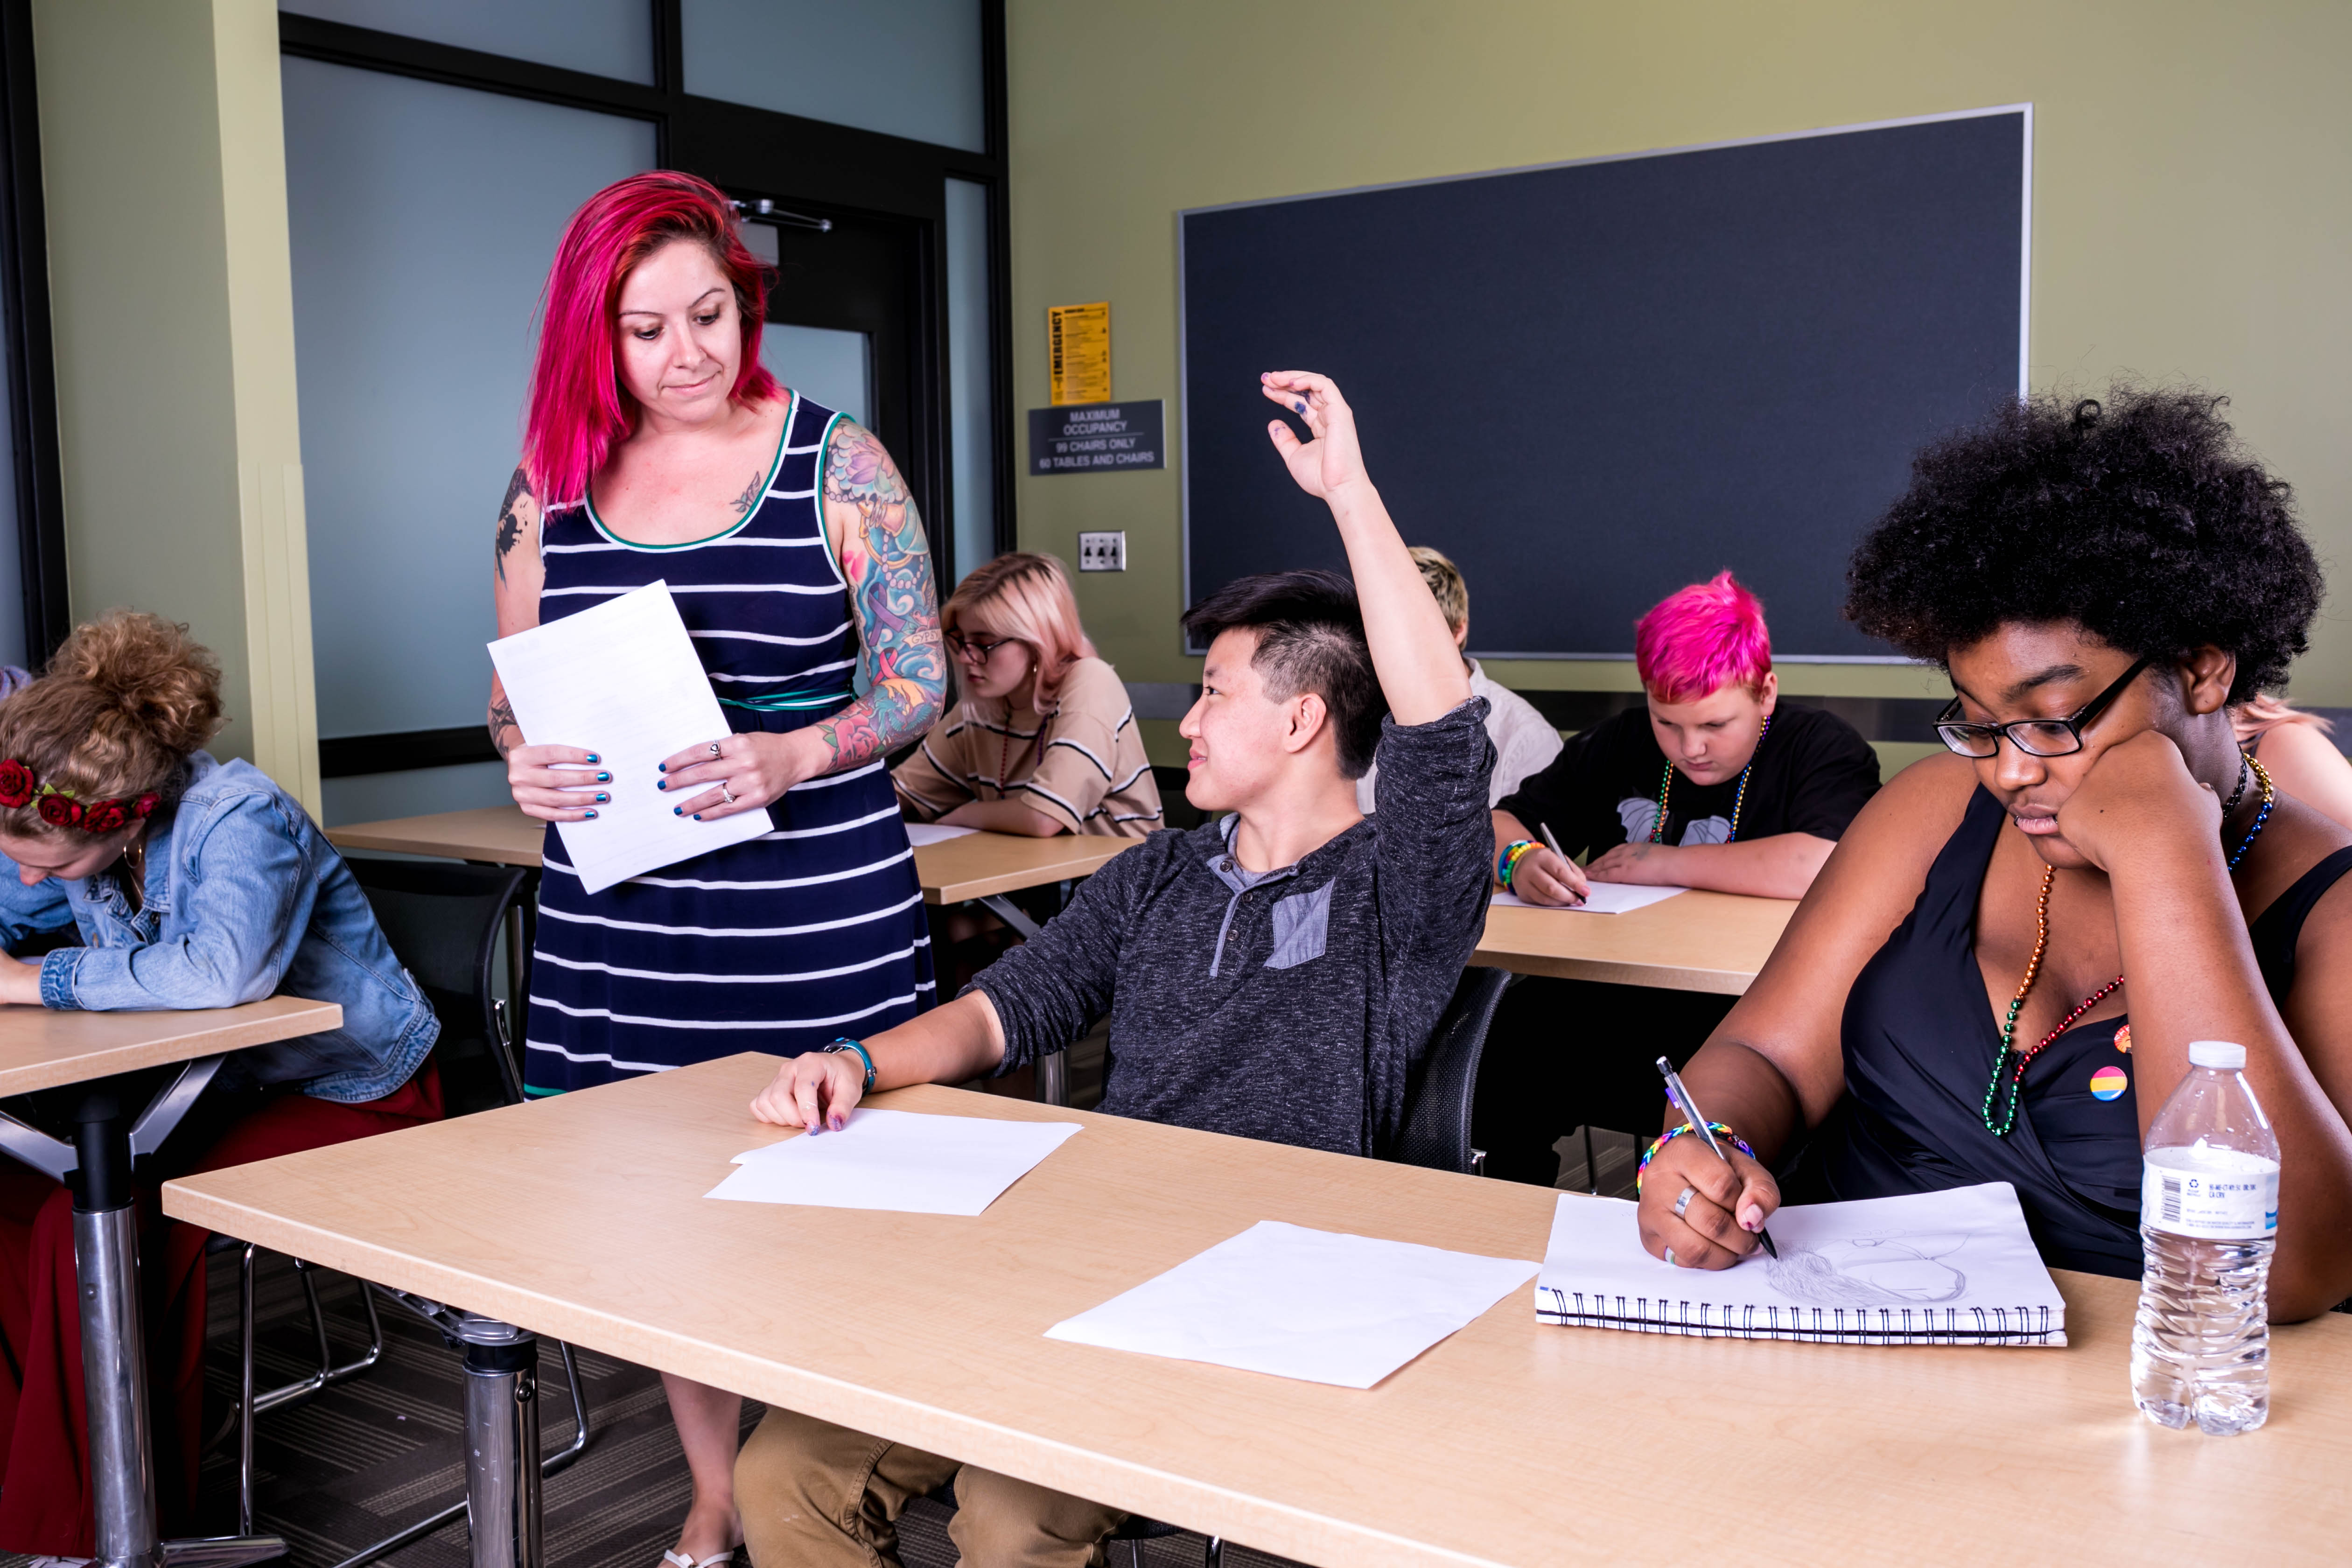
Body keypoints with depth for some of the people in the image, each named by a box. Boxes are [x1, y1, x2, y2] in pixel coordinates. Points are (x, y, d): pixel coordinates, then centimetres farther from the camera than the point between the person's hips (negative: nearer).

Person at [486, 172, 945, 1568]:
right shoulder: (552, 485, 6)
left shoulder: (839, 467, -2)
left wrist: (790, 757, -20)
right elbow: (512, 694, 13)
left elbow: (919, 682, -3)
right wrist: (526, 762, -9)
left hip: (821, 913, -3)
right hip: (620, 917, 3)